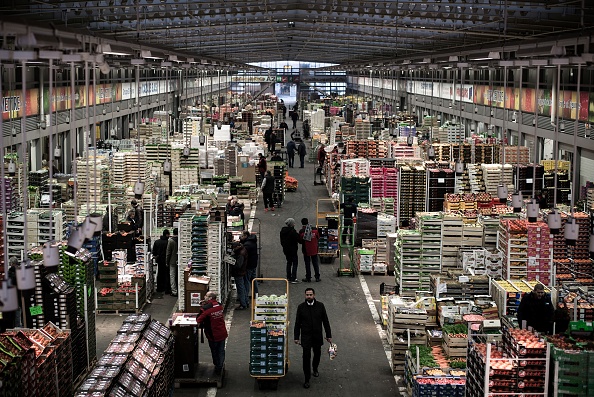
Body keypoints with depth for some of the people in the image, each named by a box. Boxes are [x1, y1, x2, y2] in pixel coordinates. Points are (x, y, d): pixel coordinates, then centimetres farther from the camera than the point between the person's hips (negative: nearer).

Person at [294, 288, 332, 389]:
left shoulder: (320, 306, -2)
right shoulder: (301, 307, -4)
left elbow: (325, 321, 3)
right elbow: (297, 323, 1)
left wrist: (329, 335, 3)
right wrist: (296, 337, 0)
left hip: (317, 336, 2)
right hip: (306, 336, -2)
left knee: (317, 354, 16)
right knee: (306, 357, -5)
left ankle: (315, 369, 46)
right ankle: (307, 379, 3)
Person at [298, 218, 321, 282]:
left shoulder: (301, 231, -15)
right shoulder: (315, 230, -7)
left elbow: (300, 241, -7)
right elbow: (318, 238, 6)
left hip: (306, 250, -2)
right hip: (314, 250, 2)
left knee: (307, 264, 7)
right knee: (315, 263, 12)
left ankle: (308, 278, 10)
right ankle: (317, 277, 15)